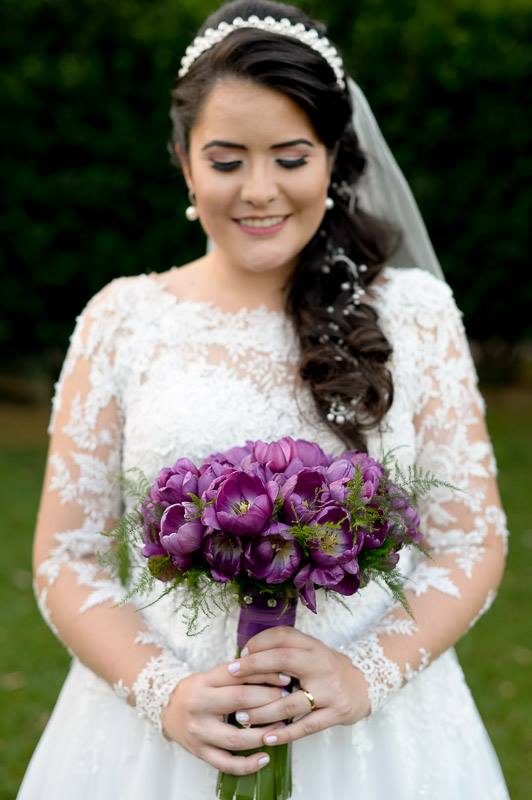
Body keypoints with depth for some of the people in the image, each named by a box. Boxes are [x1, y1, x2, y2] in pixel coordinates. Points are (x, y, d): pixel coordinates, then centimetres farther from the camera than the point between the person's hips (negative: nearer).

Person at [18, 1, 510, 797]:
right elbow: (66, 558, 0)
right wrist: (165, 691, -15)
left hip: (378, 729, 0)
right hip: (160, 730, 0)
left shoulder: (413, 311, -2)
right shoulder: (123, 318, -2)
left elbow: (473, 542, 0)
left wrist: (366, 674, -15)